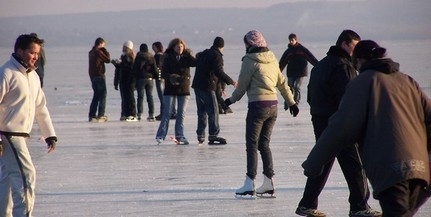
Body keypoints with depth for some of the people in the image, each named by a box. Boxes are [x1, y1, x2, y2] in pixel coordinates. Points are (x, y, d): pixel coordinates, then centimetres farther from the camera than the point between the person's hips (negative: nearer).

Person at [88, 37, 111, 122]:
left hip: (92, 76, 9)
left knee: (96, 95, 14)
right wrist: (105, 51, 1)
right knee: (102, 95, -4)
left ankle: (92, 115, 11)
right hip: (99, 75, -9)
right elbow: (107, 59, -9)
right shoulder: (98, 52, -13)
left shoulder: (91, 52, 14)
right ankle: (101, 115, -8)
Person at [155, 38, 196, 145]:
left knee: (181, 114, 4)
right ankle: (160, 135, -3)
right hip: (170, 89, -2)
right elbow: (163, 73, -6)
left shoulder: (186, 57, 2)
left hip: (184, 88, 2)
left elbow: (195, 62, -16)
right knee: (167, 113, -5)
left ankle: (179, 136, 10)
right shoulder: (168, 58, -1)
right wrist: (171, 78, -25)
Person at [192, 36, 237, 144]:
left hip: (197, 85, 8)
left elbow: (196, 64, 26)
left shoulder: (204, 53, 15)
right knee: (213, 111, -5)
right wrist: (231, 82, -17)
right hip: (207, 87, -8)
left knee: (202, 111, 13)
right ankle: (213, 135, -10)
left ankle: (200, 136, 13)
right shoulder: (217, 56, -11)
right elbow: (219, 72, -22)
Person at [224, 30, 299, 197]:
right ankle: (269, 182, 11)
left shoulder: (250, 60, -8)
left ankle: (250, 183, -9)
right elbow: (282, 83, 17)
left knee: (252, 145, -4)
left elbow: (242, 85, -4)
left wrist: (231, 100, 11)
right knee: (264, 144, 14)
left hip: (258, 105, -7)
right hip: (273, 105, 7)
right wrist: (292, 103, 25)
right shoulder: (272, 59, 11)